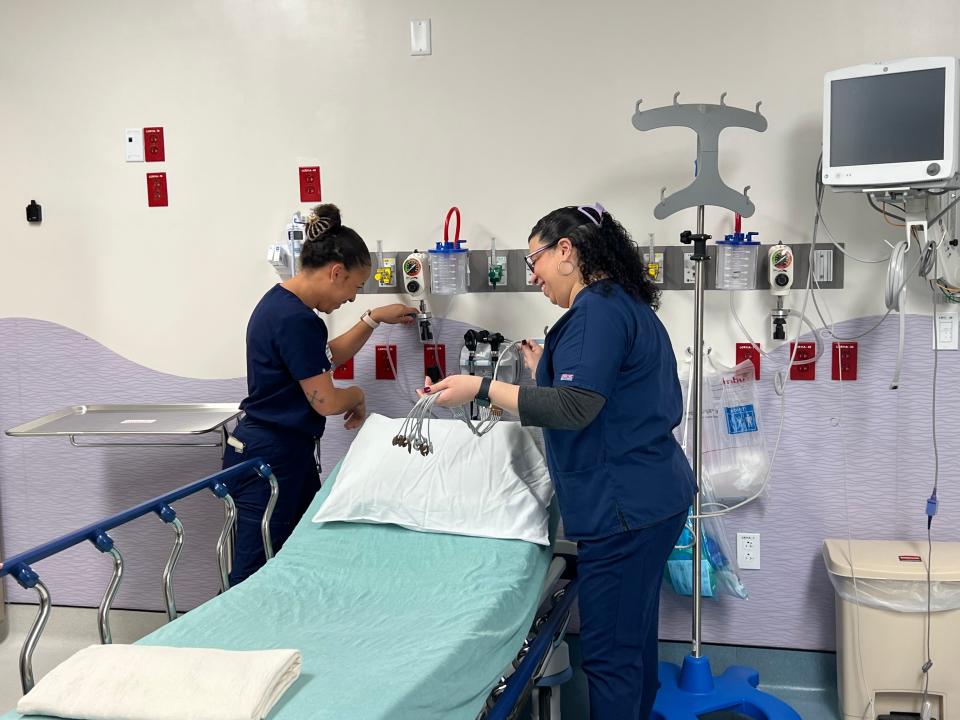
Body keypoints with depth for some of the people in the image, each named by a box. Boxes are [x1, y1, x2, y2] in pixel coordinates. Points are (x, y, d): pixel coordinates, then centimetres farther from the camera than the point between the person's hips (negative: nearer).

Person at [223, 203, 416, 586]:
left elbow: (327, 358, 26)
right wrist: (358, 395, 3)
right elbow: (326, 401, -18)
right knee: (252, 578, -3)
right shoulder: (296, 319, -21)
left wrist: (374, 319, 19)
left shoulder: (282, 301, 10)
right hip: (268, 460, -10)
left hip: (287, 455, 10)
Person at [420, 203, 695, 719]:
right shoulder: (627, 304, 16)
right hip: (651, 497, 11)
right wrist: (545, 369, 22)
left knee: (609, 652, 0)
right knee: (634, 635, 21)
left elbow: (574, 409, -24)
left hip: (623, 507, -11)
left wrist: (482, 388, -20)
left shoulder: (598, 309, -16)